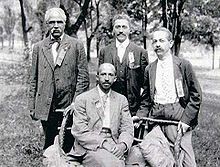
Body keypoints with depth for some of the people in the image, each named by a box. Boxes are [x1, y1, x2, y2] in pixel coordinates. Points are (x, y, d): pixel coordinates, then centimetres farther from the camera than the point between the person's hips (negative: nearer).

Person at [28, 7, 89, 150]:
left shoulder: (76, 45, 3)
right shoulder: (39, 47, 10)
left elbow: (83, 76, 0)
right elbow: (34, 79, 10)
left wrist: (76, 102, -8)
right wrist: (32, 107, 5)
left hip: (69, 106, -2)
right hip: (45, 107, 2)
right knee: (49, 144, 8)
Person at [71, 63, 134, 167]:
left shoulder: (121, 100, 16)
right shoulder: (82, 99, 4)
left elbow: (127, 129, 11)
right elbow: (79, 131, -5)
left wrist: (122, 145, -12)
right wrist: (103, 144, -17)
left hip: (114, 147, 3)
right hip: (90, 147, -3)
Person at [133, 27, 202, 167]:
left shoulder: (183, 65, 1)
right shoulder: (149, 69, 13)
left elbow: (196, 95, -1)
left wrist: (186, 119, -10)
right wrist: (140, 116, 1)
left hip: (178, 117, -3)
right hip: (155, 118, 4)